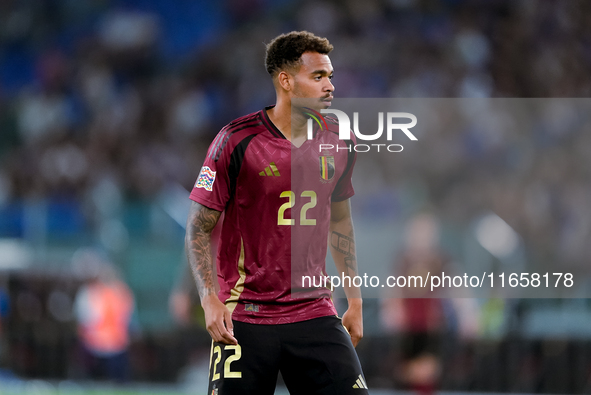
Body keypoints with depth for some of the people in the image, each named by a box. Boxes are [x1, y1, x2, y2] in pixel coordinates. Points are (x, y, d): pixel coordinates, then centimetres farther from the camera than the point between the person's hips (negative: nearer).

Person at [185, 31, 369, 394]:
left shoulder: (339, 143, 7)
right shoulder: (238, 141, -8)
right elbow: (199, 227, -4)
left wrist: (355, 300, 19)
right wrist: (210, 299, -16)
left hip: (315, 314, 4)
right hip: (244, 318, -4)